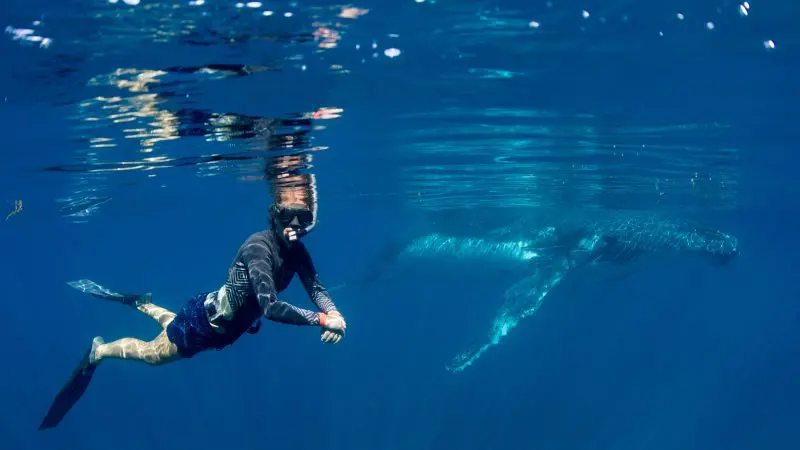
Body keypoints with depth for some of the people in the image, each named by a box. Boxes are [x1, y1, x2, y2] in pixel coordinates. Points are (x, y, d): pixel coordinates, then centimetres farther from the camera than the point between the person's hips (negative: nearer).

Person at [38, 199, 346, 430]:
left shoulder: (297, 252, -11)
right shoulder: (258, 247, -36)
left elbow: (316, 288, -11)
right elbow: (270, 307, -44)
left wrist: (334, 313, -32)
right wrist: (323, 320, -44)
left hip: (227, 326, 8)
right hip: (206, 321, -8)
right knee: (153, 354, 14)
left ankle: (141, 304, 55)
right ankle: (98, 351, 37)